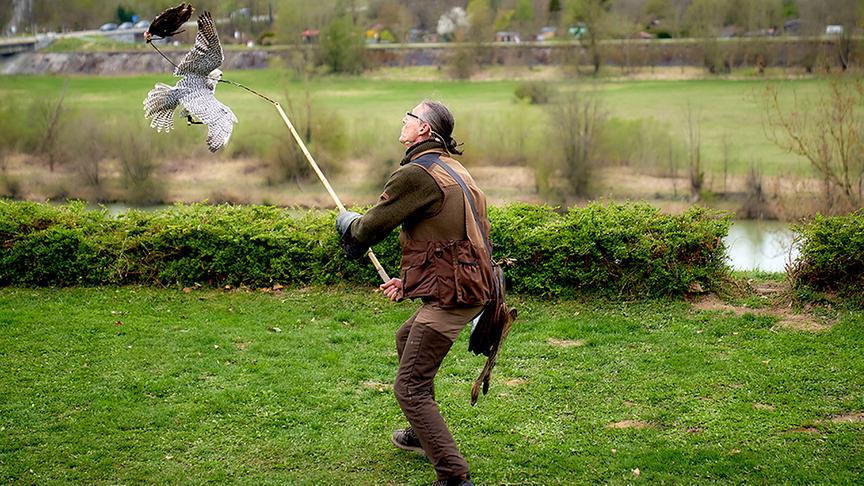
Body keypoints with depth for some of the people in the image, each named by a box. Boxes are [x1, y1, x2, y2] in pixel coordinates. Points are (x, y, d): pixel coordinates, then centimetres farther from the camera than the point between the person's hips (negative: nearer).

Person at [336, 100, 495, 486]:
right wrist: (409, 279, 19)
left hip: (450, 296, -10)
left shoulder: (416, 173, -16)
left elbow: (372, 227, -10)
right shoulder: (452, 169, 16)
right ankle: (422, 435, 45)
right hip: (468, 286, 10)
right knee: (406, 339, 32)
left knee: (410, 388, -7)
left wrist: (347, 222, 13)